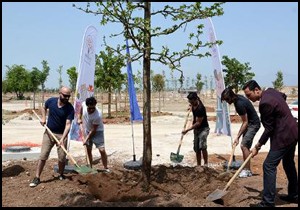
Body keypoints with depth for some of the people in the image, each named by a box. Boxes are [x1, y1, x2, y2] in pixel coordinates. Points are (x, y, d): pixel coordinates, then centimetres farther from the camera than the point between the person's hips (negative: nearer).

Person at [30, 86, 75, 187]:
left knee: (62, 157, 2)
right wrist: (43, 118, -2)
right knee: (43, 156, -1)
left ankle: (61, 175, 25)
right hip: (49, 132, 1)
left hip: (62, 134, -1)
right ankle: (37, 178, 6)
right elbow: (44, 108, 16)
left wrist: (62, 139, -32)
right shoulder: (51, 101, -8)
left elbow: (68, 124, -21)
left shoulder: (70, 108, -15)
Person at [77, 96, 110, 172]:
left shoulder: (98, 115, -36)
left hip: (97, 131, -5)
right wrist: (79, 118, 5)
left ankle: (106, 168, -1)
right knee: (88, 150, 11)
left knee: (102, 150, -13)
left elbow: (93, 130, -26)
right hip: (87, 130, 5)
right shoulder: (84, 104, -22)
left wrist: (86, 139, -21)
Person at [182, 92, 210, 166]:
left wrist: (187, 130, -21)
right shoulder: (193, 105, -1)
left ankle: (206, 164, -15)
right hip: (196, 129, 8)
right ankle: (198, 165, 17)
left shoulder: (200, 108, -26)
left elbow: (198, 123, -24)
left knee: (202, 146, -23)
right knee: (197, 148, 9)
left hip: (203, 128, -8)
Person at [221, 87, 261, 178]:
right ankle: (245, 169, 14)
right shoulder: (237, 98, 0)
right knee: (246, 146, 9)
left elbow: (245, 122, -25)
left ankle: (247, 170, -9)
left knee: (244, 145, -15)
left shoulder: (240, 104, -29)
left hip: (253, 124, -10)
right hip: (249, 123, 10)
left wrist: (237, 137, -24)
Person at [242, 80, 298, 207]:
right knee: (289, 164, 22)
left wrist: (257, 146, -12)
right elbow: (283, 96, 29)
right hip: (292, 133, 10)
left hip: (283, 137, -10)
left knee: (269, 166, -8)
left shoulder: (265, 103, -23)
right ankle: (294, 195, 34)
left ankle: (268, 202, -7)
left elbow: (269, 129, -19)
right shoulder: (270, 91, 5)